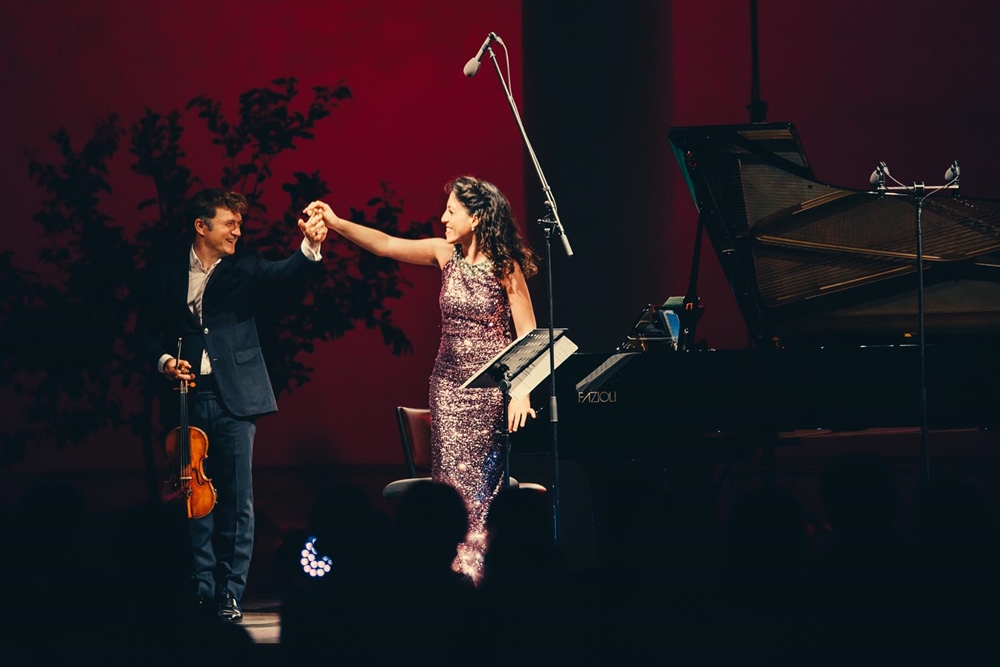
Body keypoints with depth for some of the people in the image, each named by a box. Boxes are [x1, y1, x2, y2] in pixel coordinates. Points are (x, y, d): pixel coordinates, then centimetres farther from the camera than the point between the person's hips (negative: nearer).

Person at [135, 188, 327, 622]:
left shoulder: (243, 268, 7)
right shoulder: (166, 275, 8)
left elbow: (282, 274, -11)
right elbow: (145, 333, 12)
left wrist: (310, 248, -29)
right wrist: (164, 361, -6)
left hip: (233, 398, -1)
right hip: (189, 396, 1)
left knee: (237, 500, -2)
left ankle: (230, 593, 3)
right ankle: (203, 591, 9)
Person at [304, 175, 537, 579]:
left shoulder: (504, 266, -8)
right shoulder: (445, 254, 4)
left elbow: (527, 336, -8)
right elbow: (385, 244, 3)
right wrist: (336, 223, -8)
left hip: (491, 386, -5)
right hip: (449, 381, 5)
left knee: (482, 479, -4)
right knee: (450, 476, 0)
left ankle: (480, 573, 2)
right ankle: (454, 573, 1)